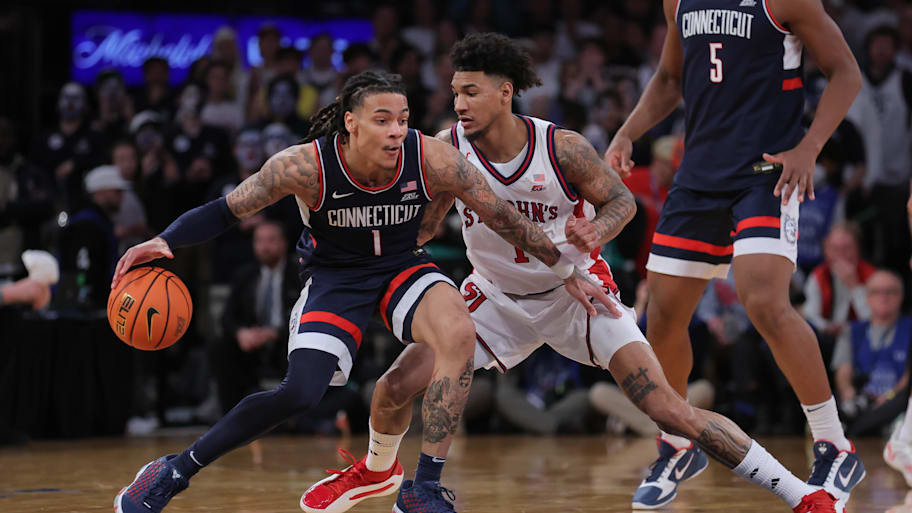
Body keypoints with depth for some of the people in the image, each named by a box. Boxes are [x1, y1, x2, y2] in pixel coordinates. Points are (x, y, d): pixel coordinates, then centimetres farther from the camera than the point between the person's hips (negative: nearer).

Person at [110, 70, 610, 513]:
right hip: (334, 274, -2)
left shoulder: (431, 159, -24)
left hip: (402, 266, 2)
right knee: (300, 393, -18)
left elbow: (506, 218, -11)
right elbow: (225, 210, -20)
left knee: (459, 334, -27)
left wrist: (568, 272, -3)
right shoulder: (306, 165, -28)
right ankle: (175, 470, -1)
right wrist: (164, 241, -38)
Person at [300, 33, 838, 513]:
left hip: (577, 290, -3)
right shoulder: (447, 149, -15)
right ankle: (378, 469, 32)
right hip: (498, 297, 3)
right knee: (397, 385, -5)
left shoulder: (562, 148, -23)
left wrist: (596, 231, -29)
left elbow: (621, 200, -7)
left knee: (666, 406, -16)